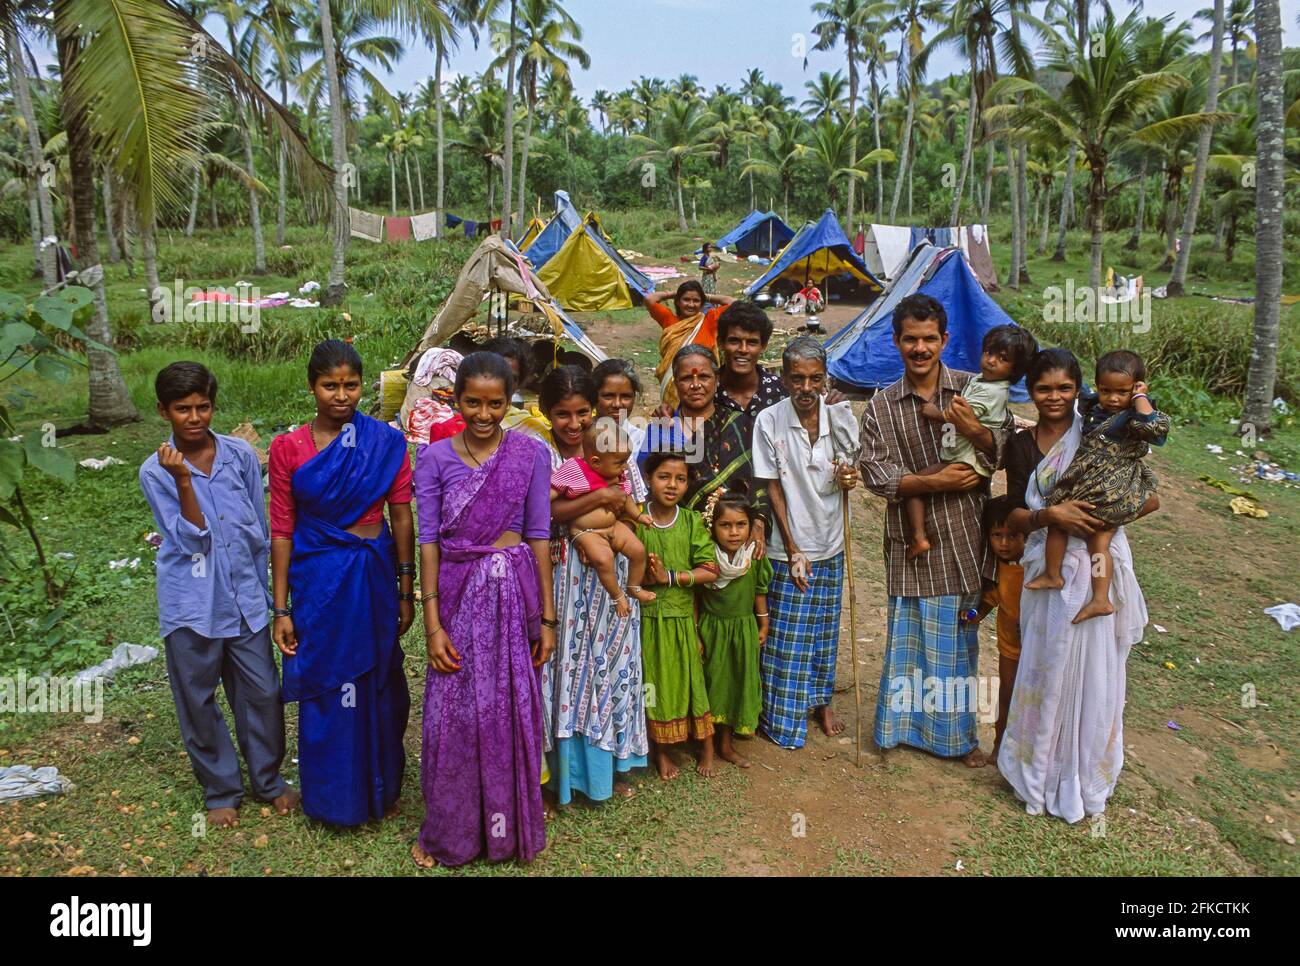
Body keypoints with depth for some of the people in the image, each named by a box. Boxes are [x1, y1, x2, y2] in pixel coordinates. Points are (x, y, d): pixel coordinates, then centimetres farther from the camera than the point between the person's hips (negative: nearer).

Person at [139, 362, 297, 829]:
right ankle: (221, 790, 29)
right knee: (198, 702, 10)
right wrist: (183, 480, -26)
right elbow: (192, 540, -15)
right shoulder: (156, 471, -7)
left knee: (262, 693, 7)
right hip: (190, 604, -1)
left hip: (244, 598, 2)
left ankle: (269, 779, 28)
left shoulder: (241, 455, -2)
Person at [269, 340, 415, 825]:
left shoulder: (387, 442, -4)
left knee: (377, 683, 14)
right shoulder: (288, 448, -5)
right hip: (317, 579, 0)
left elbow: (402, 518, -1)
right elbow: (281, 531, -2)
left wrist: (406, 592, 0)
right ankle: (332, 796, 32)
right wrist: (281, 608, -2)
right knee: (324, 688, 11)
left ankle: (381, 787, 37)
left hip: (375, 575, 1)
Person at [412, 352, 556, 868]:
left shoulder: (531, 453, -1)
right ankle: (448, 831, 29)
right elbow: (429, 539, -3)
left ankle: (510, 827, 31)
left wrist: (546, 617, -1)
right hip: (458, 594, 0)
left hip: (513, 593, 0)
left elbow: (538, 535, -1)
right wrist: (432, 622, -9)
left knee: (511, 712, 8)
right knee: (451, 716, 7)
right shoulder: (434, 457, 0)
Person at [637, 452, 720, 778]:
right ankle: (661, 751, 29)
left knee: (691, 679, 9)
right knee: (654, 683, 10)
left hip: (682, 616, 1)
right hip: (647, 616, 0)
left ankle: (707, 747, 29)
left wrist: (670, 577, -17)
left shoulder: (692, 521, -3)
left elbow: (710, 571, -8)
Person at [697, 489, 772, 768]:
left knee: (739, 683, 12)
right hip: (712, 628, -3)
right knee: (713, 683, 9)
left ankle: (726, 743, 31)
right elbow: (694, 597, -10)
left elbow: (759, 592, 2)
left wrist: (763, 625, 9)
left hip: (744, 628, 3)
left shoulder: (755, 557, -12)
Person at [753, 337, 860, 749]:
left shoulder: (840, 416, -4)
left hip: (830, 545, 3)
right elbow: (773, 488, -9)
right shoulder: (769, 421, -13)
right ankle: (783, 718, 22)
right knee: (785, 636, 5)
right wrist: (793, 551, -12)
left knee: (824, 630, 18)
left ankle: (821, 699, 38)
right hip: (789, 548, -3)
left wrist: (847, 478, -16)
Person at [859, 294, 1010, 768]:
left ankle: (957, 732, 31)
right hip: (911, 542, 0)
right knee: (907, 636, 9)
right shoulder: (880, 406, 0)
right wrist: (935, 482, -18)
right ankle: (902, 721, 28)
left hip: (965, 540, 1)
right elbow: (875, 472, -8)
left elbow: (1009, 452, -4)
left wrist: (977, 433, -24)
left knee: (959, 640, 13)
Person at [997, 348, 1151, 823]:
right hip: (1048, 571, 2)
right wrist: (1050, 515, -16)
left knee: (1092, 672, 5)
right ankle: (1040, 773, 27)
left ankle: (1085, 778, 26)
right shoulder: (1021, 445, 6)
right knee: (1046, 670, 7)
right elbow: (1015, 516, 1)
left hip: (1097, 570, -2)